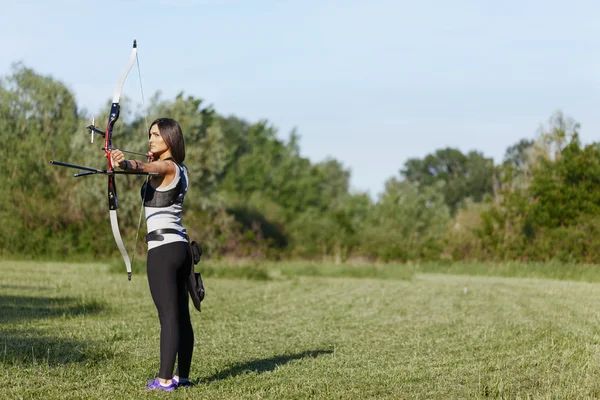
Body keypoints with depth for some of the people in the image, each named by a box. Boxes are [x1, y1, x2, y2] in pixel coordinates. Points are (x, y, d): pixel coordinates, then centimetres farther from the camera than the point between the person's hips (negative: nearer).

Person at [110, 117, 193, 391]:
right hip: (180, 247, 9)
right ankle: (183, 376, 13)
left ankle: (165, 379, -13)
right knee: (181, 316, 9)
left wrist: (126, 163, -52)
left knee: (168, 315, -11)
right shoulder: (179, 170, 17)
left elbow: (147, 166, -35)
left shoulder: (166, 167, -10)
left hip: (163, 248, -9)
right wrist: (153, 163, 33)